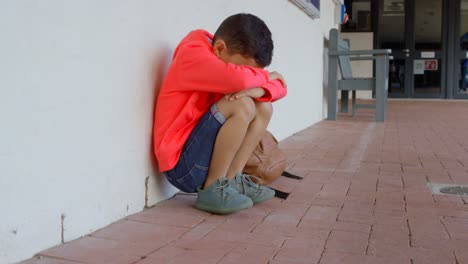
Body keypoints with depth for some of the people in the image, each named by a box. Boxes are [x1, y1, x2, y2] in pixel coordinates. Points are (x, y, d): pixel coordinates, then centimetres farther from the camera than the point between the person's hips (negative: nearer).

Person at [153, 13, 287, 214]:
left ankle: (233, 179, 0)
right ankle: (213, 189, -13)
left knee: (264, 107, 5)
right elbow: (239, 79, -35)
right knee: (241, 105, -25)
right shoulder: (192, 54, -16)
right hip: (182, 164, -8)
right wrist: (265, 77, -12)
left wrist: (260, 89, -19)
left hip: (206, 155, 8)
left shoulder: (225, 56, 7)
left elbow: (279, 86, 5)